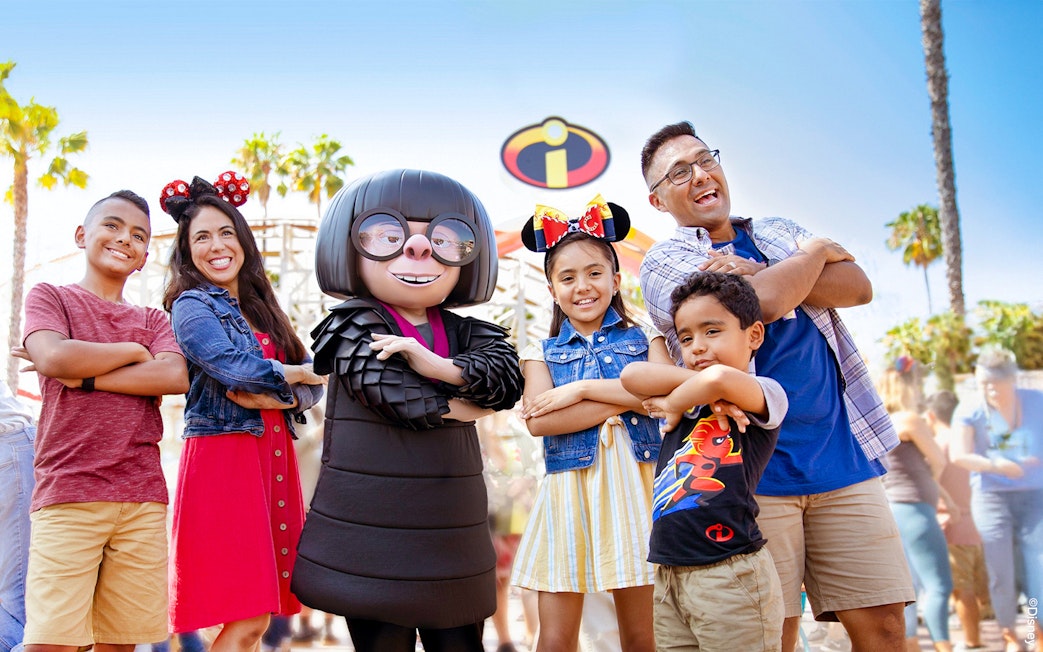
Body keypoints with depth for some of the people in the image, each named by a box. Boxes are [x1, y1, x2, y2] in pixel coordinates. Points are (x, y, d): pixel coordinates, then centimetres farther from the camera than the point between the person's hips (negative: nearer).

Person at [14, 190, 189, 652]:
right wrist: (134, 351, 2)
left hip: (143, 497, 3)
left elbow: (176, 377, -3)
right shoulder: (49, 297, 11)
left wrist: (82, 376, -8)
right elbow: (53, 356, -11)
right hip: (67, 494, -3)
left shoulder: (152, 320, 19)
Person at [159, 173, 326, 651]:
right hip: (223, 455, -6)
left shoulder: (260, 309, 19)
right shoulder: (192, 306, 0)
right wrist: (294, 374, -2)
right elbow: (234, 367, -17)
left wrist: (272, 396, -10)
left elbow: (313, 387, 9)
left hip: (273, 458, 7)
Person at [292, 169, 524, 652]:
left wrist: (434, 364, -23)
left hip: (451, 535, 5)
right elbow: (400, 399, -19)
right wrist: (467, 404, -4)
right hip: (370, 535, -4)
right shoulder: (354, 328, -5)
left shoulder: (467, 333, 10)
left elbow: (506, 377, -9)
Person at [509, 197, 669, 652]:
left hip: (633, 485, 0)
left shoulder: (642, 338, 10)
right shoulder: (542, 353, 9)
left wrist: (583, 389, -11)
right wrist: (629, 397, -10)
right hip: (569, 491, 0)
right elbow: (538, 422, -9)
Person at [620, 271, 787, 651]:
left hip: (729, 575, -6)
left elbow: (719, 377, -25)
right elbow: (632, 376, 1)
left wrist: (676, 404, -6)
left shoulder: (766, 396, -3)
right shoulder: (687, 402, 16)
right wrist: (697, 387, -8)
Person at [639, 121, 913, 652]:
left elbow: (857, 287, 3)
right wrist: (815, 253, 4)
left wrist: (757, 273, -9)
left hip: (843, 455, 4)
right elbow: (761, 304, -15)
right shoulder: (663, 262, 1)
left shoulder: (778, 233, 19)